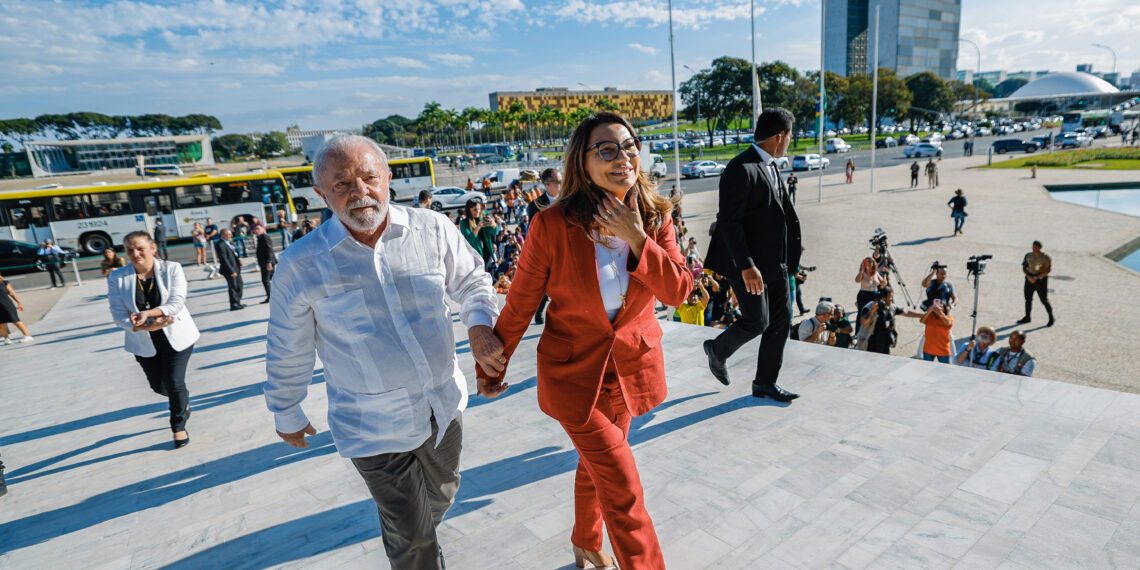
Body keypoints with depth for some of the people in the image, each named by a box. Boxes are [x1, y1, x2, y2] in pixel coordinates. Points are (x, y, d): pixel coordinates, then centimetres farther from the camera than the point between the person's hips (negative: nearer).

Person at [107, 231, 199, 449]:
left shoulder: (171, 269, -10)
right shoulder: (117, 278, -6)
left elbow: (177, 302, -17)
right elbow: (118, 315, -9)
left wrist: (147, 313, -31)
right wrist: (145, 326, -26)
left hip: (176, 337, -3)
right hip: (144, 343, 3)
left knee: (175, 384, -4)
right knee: (159, 386, 13)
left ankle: (179, 426, 20)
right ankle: (183, 400, 47)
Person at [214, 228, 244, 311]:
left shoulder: (229, 243, 10)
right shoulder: (220, 245, -19)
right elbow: (224, 260, -21)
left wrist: (238, 260, 3)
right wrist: (232, 271, -22)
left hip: (236, 268, 9)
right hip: (229, 270, -9)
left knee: (239, 284, 16)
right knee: (233, 287, -1)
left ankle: (237, 303, 27)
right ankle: (233, 305, 10)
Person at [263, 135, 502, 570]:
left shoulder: (433, 230, -11)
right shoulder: (300, 265, -14)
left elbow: (472, 282, 5)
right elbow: (287, 353, -1)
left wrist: (480, 324, -15)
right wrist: (287, 415, 11)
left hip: (445, 403, 4)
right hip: (374, 426, -3)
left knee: (442, 493, 29)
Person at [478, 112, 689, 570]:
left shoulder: (655, 217, -7)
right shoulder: (552, 225, -20)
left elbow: (678, 291, -12)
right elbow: (519, 304, -10)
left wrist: (637, 240, -24)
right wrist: (490, 365, 0)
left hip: (631, 365, 5)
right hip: (574, 373, -4)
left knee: (596, 465, 25)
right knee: (623, 488, -1)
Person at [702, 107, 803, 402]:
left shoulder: (771, 168, 13)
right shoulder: (740, 169, -17)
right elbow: (729, 223, -23)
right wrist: (746, 267, -25)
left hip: (775, 262, 9)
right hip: (749, 263, -9)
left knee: (781, 320, 10)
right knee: (757, 322, -3)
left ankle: (765, 382, 23)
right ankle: (718, 349, 27)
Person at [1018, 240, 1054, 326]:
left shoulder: (1045, 257, -9)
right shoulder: (1028, 256, 4)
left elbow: (1048, 270, -13)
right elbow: (1024, 268, 3)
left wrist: (1037, 278, -19)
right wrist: (1028, 277, -13)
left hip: (1041, 279, -4)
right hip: (1029, 279, 4)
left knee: (1044, 300, -2)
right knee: (1028, 298, 9)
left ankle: (1051, 318, 15)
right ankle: (1027, 317, 21)